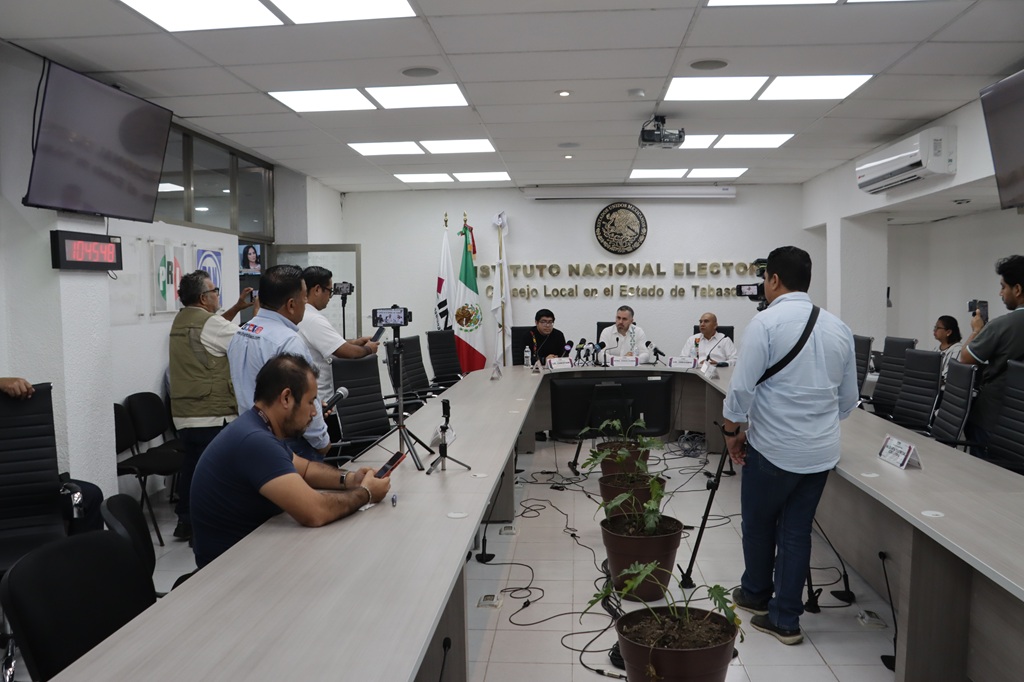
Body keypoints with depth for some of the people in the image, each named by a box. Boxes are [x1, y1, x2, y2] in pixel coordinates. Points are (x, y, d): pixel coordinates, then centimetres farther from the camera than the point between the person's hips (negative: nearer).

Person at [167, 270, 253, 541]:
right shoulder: (210, 323, -16)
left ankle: (186, 521, 24)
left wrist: (237, 307, 24)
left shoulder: (180, 321, 13)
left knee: (192, 466, 16)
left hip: (184, 414, 9)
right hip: (212, 416, -9)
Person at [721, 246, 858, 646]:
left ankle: (756, 594, 36)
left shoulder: (766, 322, -14)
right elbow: (849, 398, 11)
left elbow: (742, 387, -15)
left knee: (759, 524, 16)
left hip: (773, 447, -5)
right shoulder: (838, 328, 5)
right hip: (822, 450, 5)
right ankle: (785, 617, 18)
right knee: (797, 530, 13)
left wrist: (732, 431, 0)